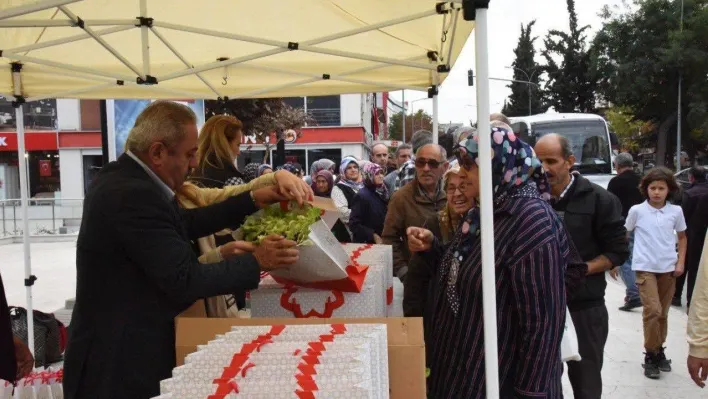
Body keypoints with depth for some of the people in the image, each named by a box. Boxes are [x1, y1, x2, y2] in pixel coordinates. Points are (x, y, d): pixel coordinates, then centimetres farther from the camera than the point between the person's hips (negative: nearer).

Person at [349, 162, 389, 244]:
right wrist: (373, 236, -20)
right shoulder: (362, 196, -14)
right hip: (366, 243, -7)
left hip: (383, 241, 7)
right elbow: (354, 224, -18)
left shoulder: (383, 192, 10)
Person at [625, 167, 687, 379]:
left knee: (663, 313, 12)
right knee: (653, 310, -12)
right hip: (645, 268, -3)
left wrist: (680, 262, 3)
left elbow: (682, 237, 13)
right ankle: (651, 355, 1)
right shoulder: (637, 210, -5)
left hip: (668, 268, 3)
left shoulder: (676, 211, 1)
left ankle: (659, 350, 28)